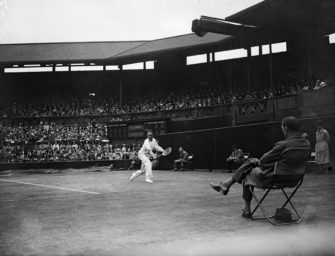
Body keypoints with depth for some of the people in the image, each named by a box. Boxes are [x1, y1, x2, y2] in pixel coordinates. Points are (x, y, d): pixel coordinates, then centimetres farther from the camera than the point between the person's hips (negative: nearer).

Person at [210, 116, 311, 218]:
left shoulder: (283, 145, -28)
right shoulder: (307, 144, -4)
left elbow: (264, 161, -17)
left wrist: (258, 161, 8)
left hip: (272, 178, -8)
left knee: (247, 174, 23)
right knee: (251, 161, 20)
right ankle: (227, 184, 25)